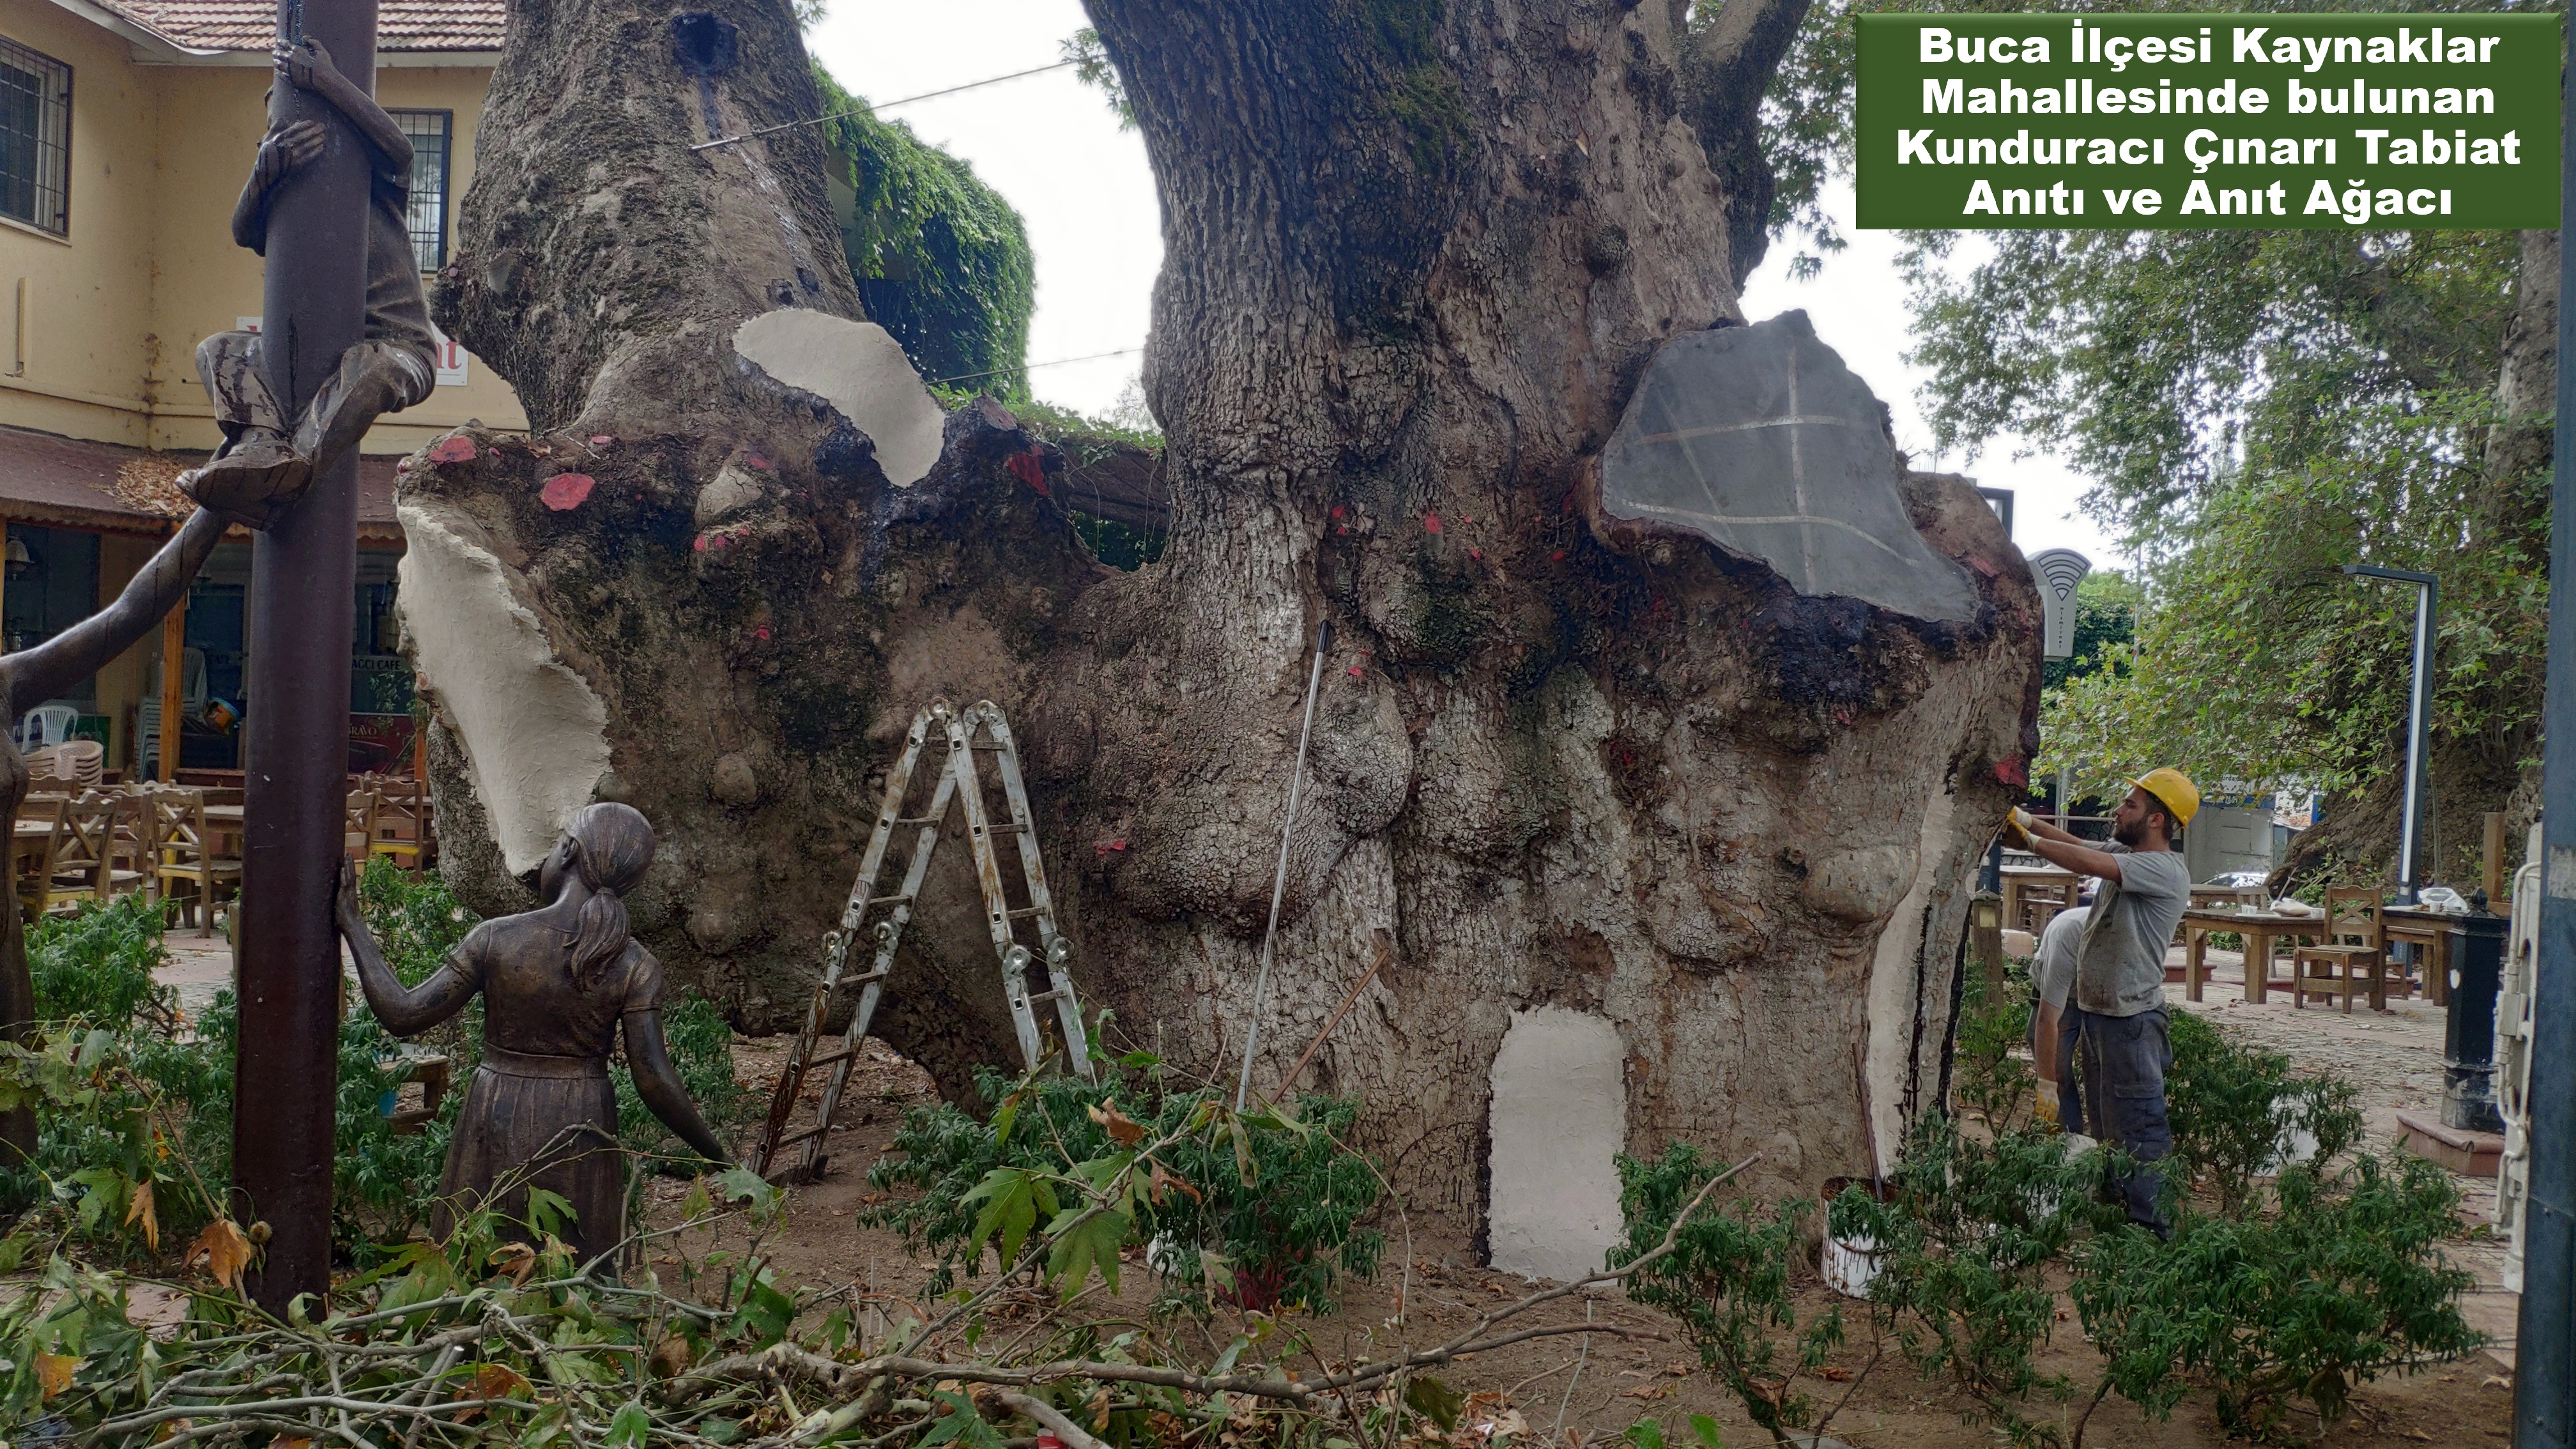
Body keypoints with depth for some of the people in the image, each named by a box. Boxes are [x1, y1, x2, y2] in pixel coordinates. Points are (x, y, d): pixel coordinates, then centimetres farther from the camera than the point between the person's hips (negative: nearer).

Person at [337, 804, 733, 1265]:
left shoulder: (494, 939, -12)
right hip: (580, 1135, 0)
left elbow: (402, 1015, -7)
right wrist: (717, 1156, -3)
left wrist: (353, 924, 2)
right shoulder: (635, 966, -12)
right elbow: (655, 1081, -14)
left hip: (495, 1126, 0)